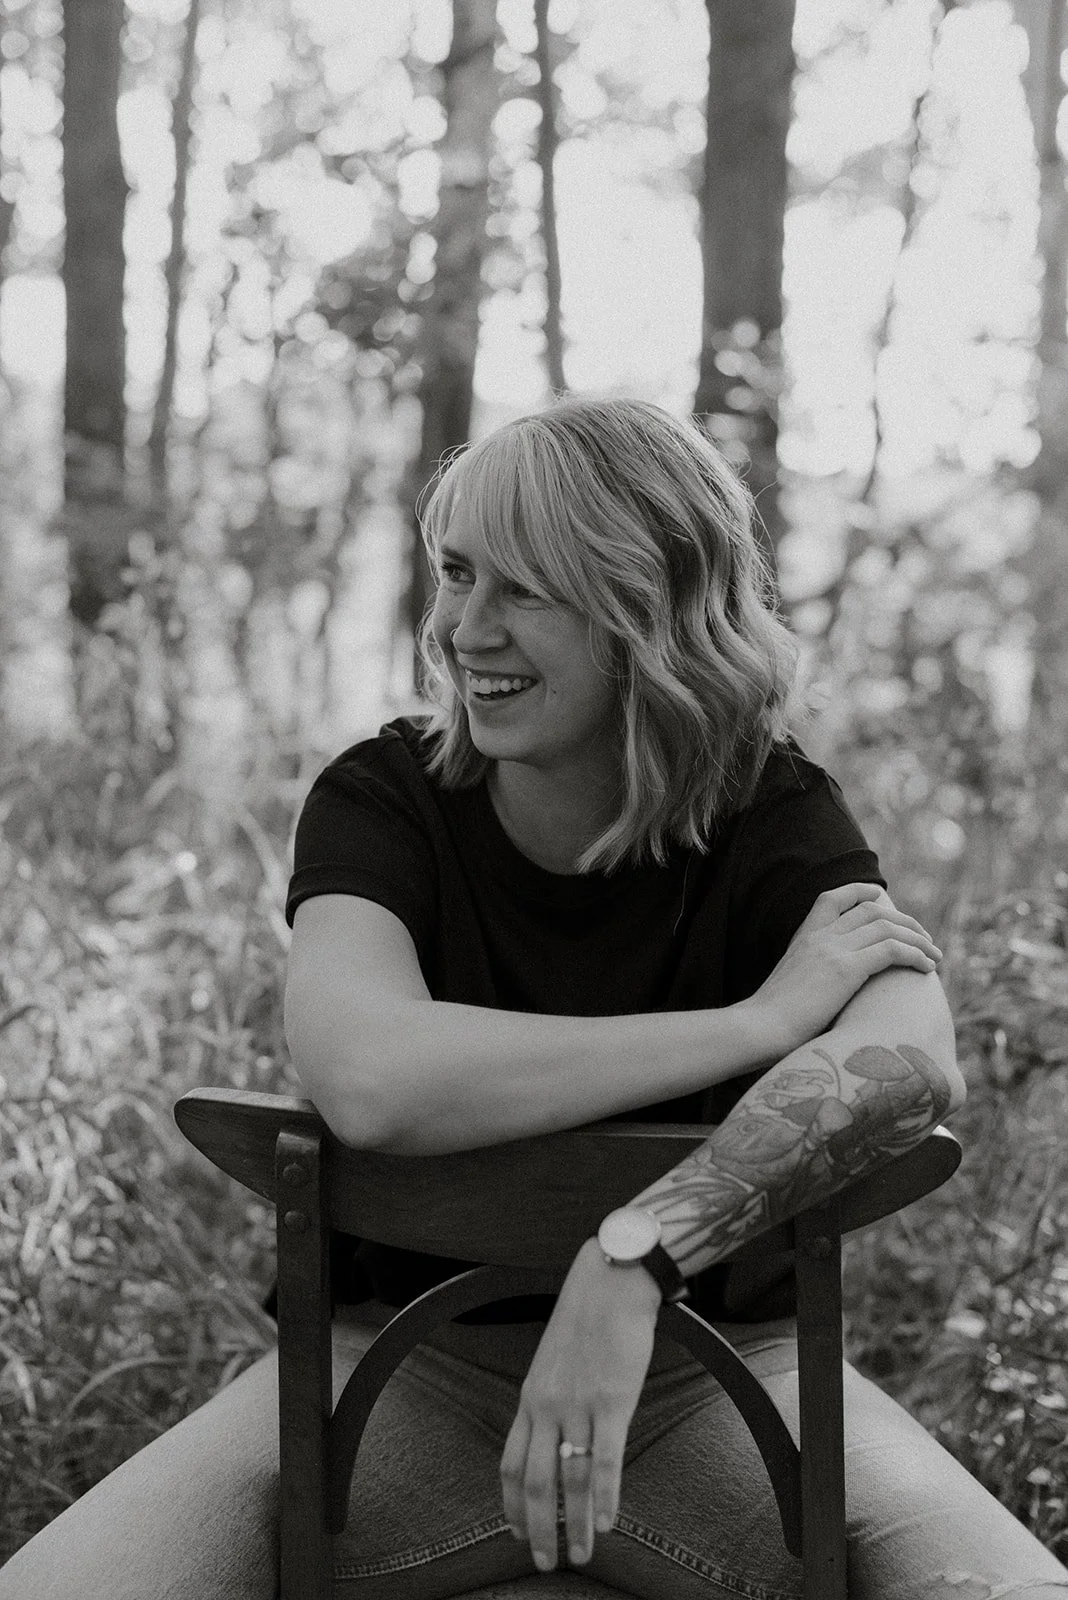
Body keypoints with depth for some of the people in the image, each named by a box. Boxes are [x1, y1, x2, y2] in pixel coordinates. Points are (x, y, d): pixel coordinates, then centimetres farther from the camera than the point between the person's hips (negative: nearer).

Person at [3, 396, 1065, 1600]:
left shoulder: (774, 817, -6)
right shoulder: (380, 800, -7)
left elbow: (913, 1065, -28)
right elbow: (371, 1083, -29)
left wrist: (637, 1258, -42)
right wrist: (762, 1018, -24)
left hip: (711, 1360, 0)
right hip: (407, 1357, 0)